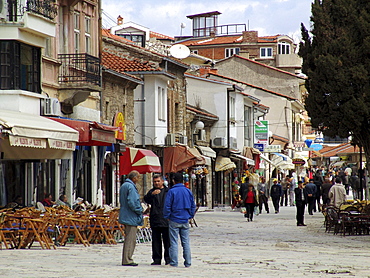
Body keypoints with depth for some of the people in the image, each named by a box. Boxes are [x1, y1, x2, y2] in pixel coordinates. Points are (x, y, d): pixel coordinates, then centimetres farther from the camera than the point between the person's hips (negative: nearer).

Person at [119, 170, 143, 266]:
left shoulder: (123, 186, 15)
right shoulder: (131, 187, -16)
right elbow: (132, 202, -24)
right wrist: (139, 210, -10)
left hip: (125, 216, 10)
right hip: (131, 217, -10)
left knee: (128, 239, 15)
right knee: (131, 239, -7)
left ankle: (126, 259, 18)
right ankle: (127, 260, -6)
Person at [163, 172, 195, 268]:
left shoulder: (172, 191, -9)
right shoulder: (188, 191, 5)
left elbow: (167, 206, -10)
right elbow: (193, 205, 10)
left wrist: (167, 216, 2)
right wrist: (190, 216, 18)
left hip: (174, 220, -4)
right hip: (185, 220, 4)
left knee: (174, 242, 0)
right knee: (186, 242, 8)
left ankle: (174, 262, -2)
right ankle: (188, 262, 8)